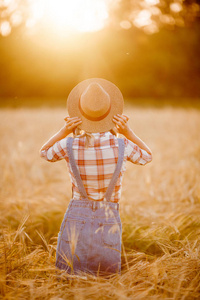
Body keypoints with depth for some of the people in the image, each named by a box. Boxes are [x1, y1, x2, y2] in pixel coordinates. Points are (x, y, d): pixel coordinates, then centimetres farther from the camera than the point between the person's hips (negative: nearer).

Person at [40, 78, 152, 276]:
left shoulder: (69, 146, -11)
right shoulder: (121, 146, -12)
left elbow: (45, 153, 13)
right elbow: (146, 156, 11)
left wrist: (64, 131, 0)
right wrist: (127, 132, 1)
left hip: (77, 217, 1)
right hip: (108, 219, 0)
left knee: (69, 280, 11)